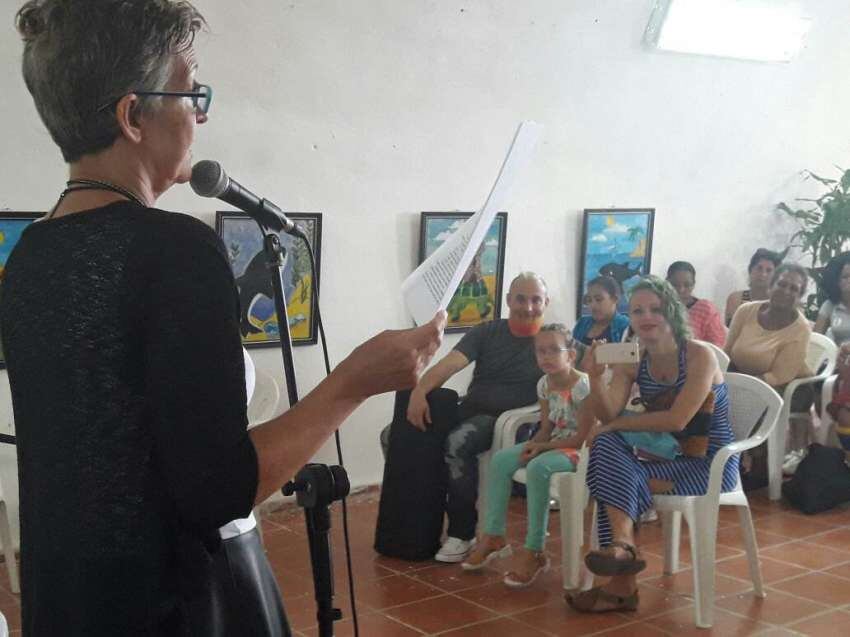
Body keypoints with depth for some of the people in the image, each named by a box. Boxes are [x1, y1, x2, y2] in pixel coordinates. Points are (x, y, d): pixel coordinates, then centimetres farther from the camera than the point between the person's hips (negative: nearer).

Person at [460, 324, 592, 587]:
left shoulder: (582, 385, -19)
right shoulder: (544, 384, 5)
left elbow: (582, 437, -20)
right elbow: (546, 428, 10)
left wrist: (542, 447, -20)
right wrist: (532, 445, -12)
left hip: (577, 449, -8)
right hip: (552, 445, 8)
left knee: (538, 467, -35)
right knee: (500, 459, -10)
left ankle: (533, 551, -27)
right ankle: (493, 536, -4)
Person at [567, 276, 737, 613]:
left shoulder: (699, 355, -15)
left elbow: (677, 420, -24)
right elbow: (609, 415, -10)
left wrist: (614, 425, -17)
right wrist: (595, 378, -28)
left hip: (711, 462, -6)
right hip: (667, 457, 6)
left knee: (616, 478, -25)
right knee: (604, 445, -22)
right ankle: (623, 544, -28)